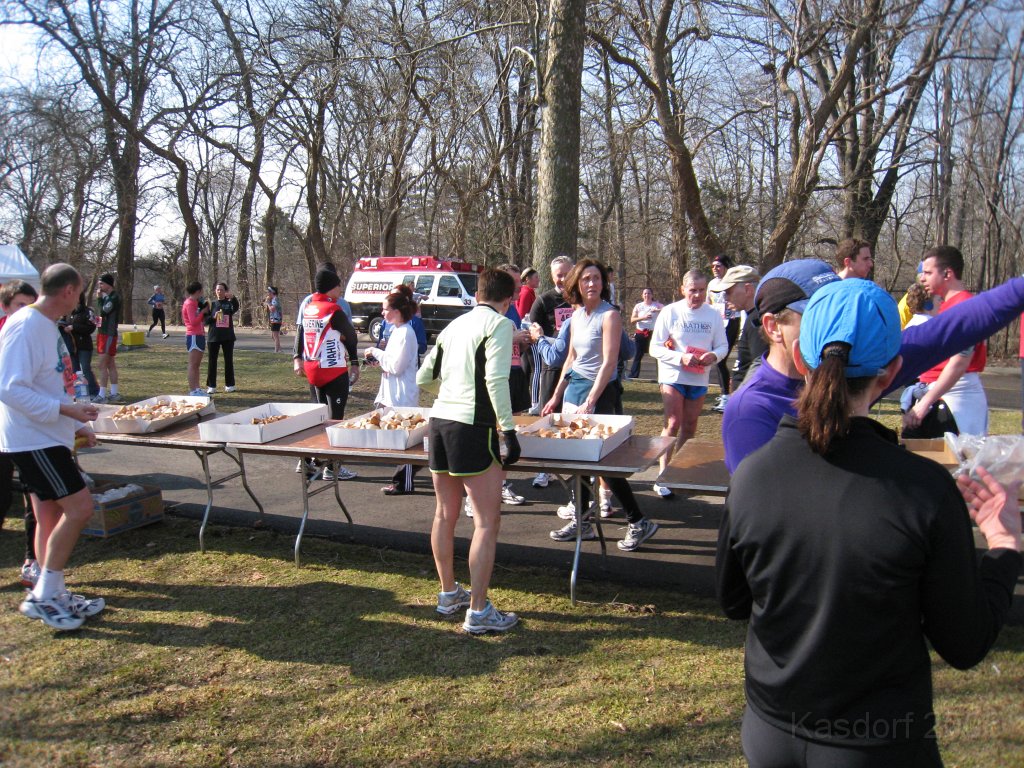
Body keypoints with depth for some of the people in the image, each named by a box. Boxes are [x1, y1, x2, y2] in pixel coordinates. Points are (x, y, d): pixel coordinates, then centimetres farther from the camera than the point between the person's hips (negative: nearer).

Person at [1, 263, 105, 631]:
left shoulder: (46, 325, 13)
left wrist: (77, 425, 16)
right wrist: (66, 410, -27)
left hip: (49, 437, 10)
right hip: (33, 439, -10)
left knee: (51, 516, 13)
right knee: (79, 507, -12)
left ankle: (53, 595, 23)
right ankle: (43, 596, -1)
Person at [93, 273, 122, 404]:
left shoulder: (114, 297, -14)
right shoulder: (108, 297, 14)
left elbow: (104, 312, -21)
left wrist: (100, 298, -11)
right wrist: (100, 319, 4)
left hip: (109, 334, -10)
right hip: (104, 333, 10)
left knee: (101, 364, -11)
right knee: (110, 364, 12)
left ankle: (102, 395, -9)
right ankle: (114, 394, 18)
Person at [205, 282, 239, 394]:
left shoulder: (229, 303, 2)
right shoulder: (211, 304, 6)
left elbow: (236, 308, -23)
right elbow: (206, 320, 5)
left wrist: (233, 298, -41)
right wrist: (213, 317, -16)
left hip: (228, 337, -1)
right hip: (213, 337, 1)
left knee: (229, 360, 5)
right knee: (212, 361, 1)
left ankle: (229, 385, 14)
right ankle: (211, 386, 6)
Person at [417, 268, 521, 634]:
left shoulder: (454, 325, 16)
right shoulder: (500, 324, -4)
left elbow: (422, 376, 23)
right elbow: (495, 380, -17)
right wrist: (508, 430, -15)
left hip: (439, 419, 8)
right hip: (472, 425, -8)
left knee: (445, 514, 18)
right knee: (487, 522, -1)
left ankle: (448, 594, 31)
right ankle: (478, 612, 2)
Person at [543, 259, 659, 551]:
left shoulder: (610, 315, -11)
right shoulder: (577, 315, 11)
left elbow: (609, 362, -17)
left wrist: (590, 402, -21)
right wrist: (556, 397, 16)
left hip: (599, 391, -7)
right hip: (573, 387, 7)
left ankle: (638, 523, 6)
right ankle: (582, 521, 20)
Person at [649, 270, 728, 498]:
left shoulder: (713, 314, 1)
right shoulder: (670, 312, -8)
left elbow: (723, 346, 4)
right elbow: (655, 348, -10)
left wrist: (714, 355, -20)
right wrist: (681, 358, -24)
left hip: (699, 378, 4)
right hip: (672, 376, -4)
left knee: (690, 426, 13)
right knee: (673, 423, -11)